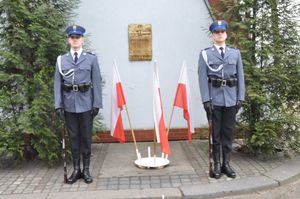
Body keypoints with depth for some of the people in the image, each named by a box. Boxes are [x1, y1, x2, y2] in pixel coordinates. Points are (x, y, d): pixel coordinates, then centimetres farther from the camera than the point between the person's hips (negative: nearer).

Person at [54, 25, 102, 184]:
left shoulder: (91, 58, 1)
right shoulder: (61, 59, 5)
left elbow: (97, 83, 0)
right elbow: (57, 83, 4)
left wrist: (97, 104, -4)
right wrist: (58, 105, -2)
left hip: (86, 104, -1)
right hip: (69, 105, 1)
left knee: (86, 137, 6)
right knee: (73, 137, 9)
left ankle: (86, 169, 18)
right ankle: (76, 169, 20)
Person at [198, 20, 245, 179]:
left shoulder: (235, 53, 10)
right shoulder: (205, 54, 2)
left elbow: (240, 76, 9)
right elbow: (202, 78, -3)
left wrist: (240, 98, 2)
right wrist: (206, 100, -9)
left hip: (231, 99, 2)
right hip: (214, 99, -2)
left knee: (229, 132, 9)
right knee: (215, 133, 5)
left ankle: (226, 164, 21)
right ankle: (216, 165, 16)